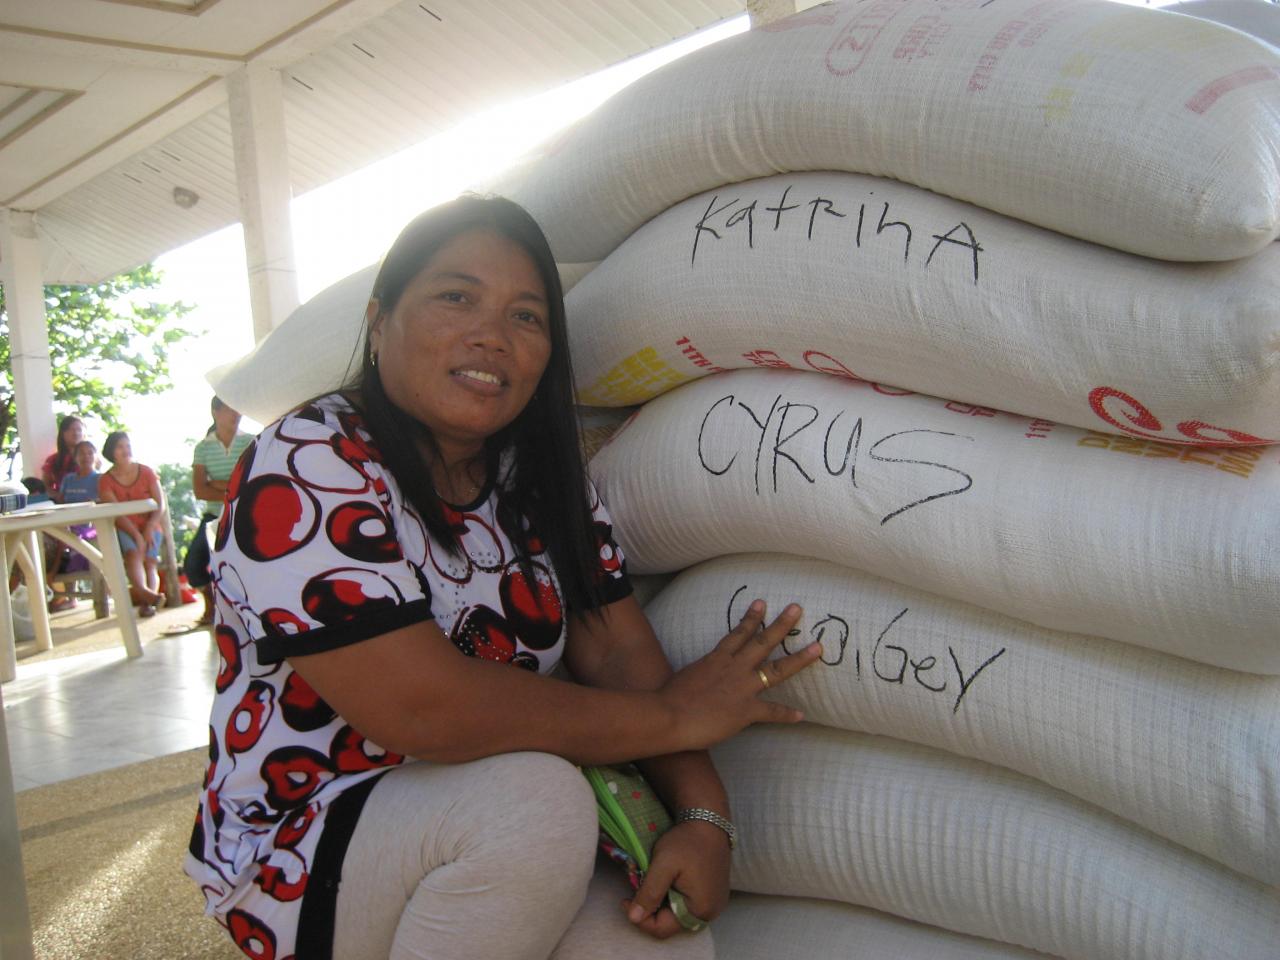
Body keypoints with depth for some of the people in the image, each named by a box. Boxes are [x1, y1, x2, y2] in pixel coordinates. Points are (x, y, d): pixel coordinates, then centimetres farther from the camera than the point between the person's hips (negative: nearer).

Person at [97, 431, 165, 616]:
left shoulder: (147, 472, 8)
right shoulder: (106, 480, 3)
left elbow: (160, 505, 2)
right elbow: (116, 514, -9)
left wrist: (149, 528, -15)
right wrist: (136, 535, -23)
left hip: (150, 527, 2)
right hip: (124, 530, -2)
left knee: (150, 559, -25)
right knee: (133, 552, -33)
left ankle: (145, 601, -45)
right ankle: (143, 591, -59)